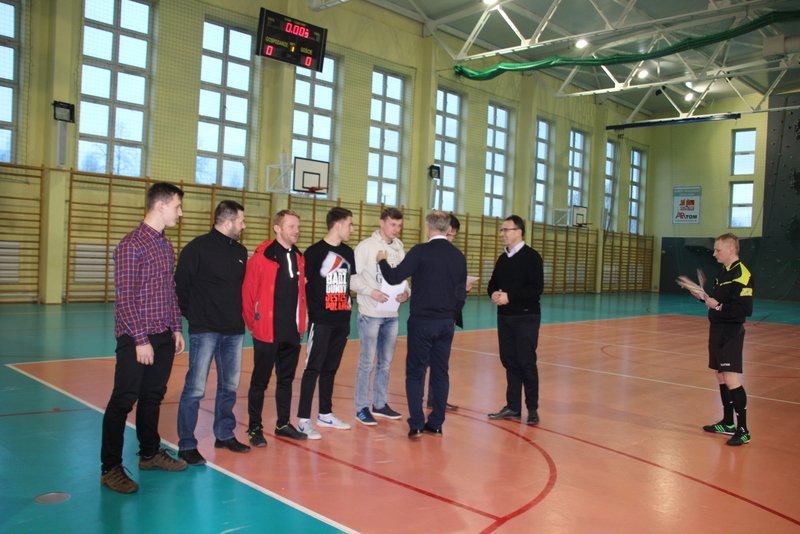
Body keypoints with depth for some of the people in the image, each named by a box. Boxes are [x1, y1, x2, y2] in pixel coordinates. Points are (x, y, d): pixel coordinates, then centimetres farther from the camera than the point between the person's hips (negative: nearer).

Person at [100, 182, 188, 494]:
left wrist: (176, 329, 14)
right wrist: (141, 340, -17)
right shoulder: (132, 245, -13)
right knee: (122, 401, -1)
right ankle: (111, 469, 9)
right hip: (136, 339, -8)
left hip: (163, 338, 8)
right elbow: (124, 297, -16)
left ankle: (150, 453, 30)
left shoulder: (165, 246, 12)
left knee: (153, 397, 17)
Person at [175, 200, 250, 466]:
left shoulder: (241, 251, 11)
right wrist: (192, 314, -5)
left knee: (229, 386, 14)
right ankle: (186, 445, 8)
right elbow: (180, 284, -9)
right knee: (195, 388, -3)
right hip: (205, 331, -6)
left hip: (234, 331, 7)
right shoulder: (198, 247, -9)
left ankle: (224, 434, 29)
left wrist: (240, 314, 11)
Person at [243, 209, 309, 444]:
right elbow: (248, 293, -10)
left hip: (293, 333, 6)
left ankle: (283, 424, 29)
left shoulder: (299, 258, 9)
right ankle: (255, 428, 18)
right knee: (260, 381, 6)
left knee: (286, 379, 15)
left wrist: (301, 324, 10)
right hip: (267, 333, -6)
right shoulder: (261, 256, -11)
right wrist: (252, 323, -5)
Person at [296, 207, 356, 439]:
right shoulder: (315, 251, -9)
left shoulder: (348, 252, 11)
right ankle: (303, 419, 4)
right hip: (320, 320, -6)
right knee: (313, 368, -3)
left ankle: (325, 414, 26)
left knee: (331, 368, 14)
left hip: (342, 320, 6)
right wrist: (308, 311, -11)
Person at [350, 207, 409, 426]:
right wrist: (370, 291, -23)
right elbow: (352, 277, -11)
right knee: (367, 362, 1)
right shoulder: (366, 246, -8)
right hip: (371, 313, -6)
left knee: (386, 362, 14)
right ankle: (362, 408, 12)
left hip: (392, 314, 6)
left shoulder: (399, 248, 10)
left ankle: (380, 404, 26)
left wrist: (406, 292, -6)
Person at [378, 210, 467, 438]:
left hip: (422, 321, -5)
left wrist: (382, 261, 7)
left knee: (415, 372, 4)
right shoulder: (458, 256, 5)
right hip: (446, 322, 5)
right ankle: (436, 423, 17)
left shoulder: (421, 251, -12)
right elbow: (461, 292, 11)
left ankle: (416, 424, 2)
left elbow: (394, 277, -12)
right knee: (440, 372, 12)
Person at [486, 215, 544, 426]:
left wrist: (509, 296, -21)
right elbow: (492, 284, 17)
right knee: (509, 362, 9)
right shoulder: (503, 258, 12)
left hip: (526, 318, -6)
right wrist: (494, 294, -6)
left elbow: (537, 289, -17)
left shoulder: (532, 257, -9)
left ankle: (532, 409, 9)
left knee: (526, 363, -3)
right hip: (504, 317, 7)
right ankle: (513, 407, 18)